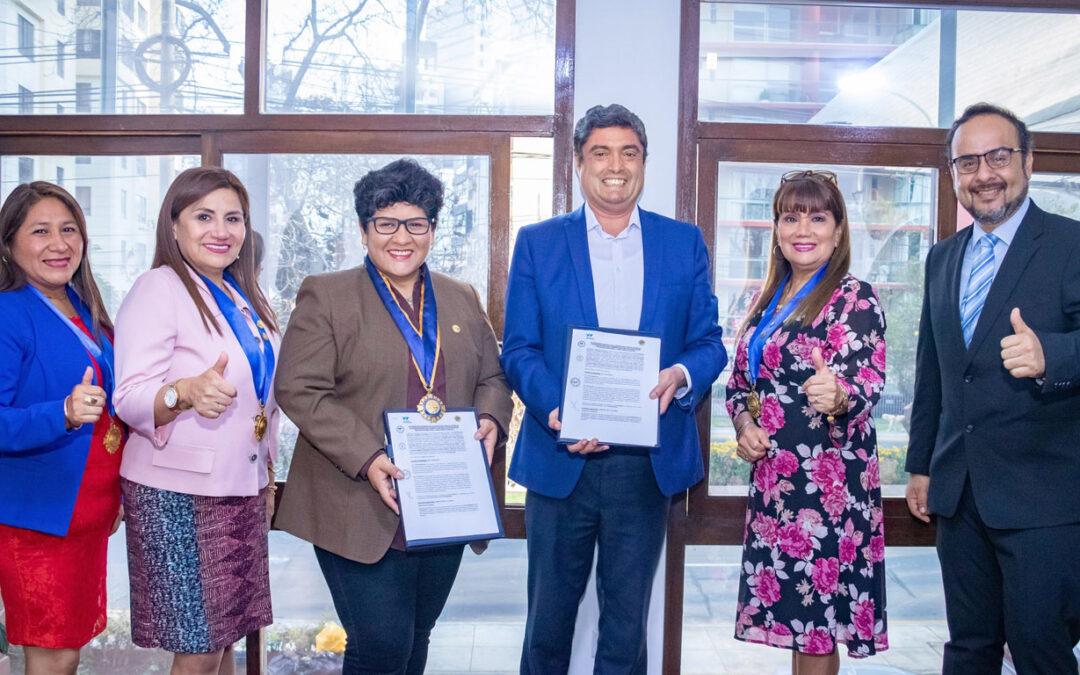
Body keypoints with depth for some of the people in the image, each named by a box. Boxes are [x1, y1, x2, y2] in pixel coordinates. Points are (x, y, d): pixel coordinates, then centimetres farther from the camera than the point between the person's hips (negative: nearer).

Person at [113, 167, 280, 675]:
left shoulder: (242, 297, 13)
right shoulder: (158, 289, -10)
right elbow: (130, 399, -18)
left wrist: (267, 474, 21)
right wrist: (184, 393, -37)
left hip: (241, 491, 7)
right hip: (177, 497, -7)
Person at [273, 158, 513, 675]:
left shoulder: (462, 300, 13)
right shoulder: (325, 296, -2)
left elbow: (492, 377, 18)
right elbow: (299, 391, -10)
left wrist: (490, 419, -6)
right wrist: (366, 459, -20)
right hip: (362, 512, -5)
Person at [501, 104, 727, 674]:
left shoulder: (684, 243, 7)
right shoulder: (537, 243, 3)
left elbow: (709, 341, 5)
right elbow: (518, 349, -1)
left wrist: (680, 375, -18)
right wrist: (554, 411, -19)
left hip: (648, 464, 1)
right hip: (561, 461, 0)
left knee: (627, 622, 13)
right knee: (548, 618, 13)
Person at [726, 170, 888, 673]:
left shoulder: (855, 299, -6)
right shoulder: (767, 300, 12)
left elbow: (869, 386, -16)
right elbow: (739, 378, 18)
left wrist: (838, 397, -38)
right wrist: (744, 423, -2)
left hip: (829, 478, -6)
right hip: (772, 479, 6)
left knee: (817, 632, -1)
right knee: (789, 616, 12)